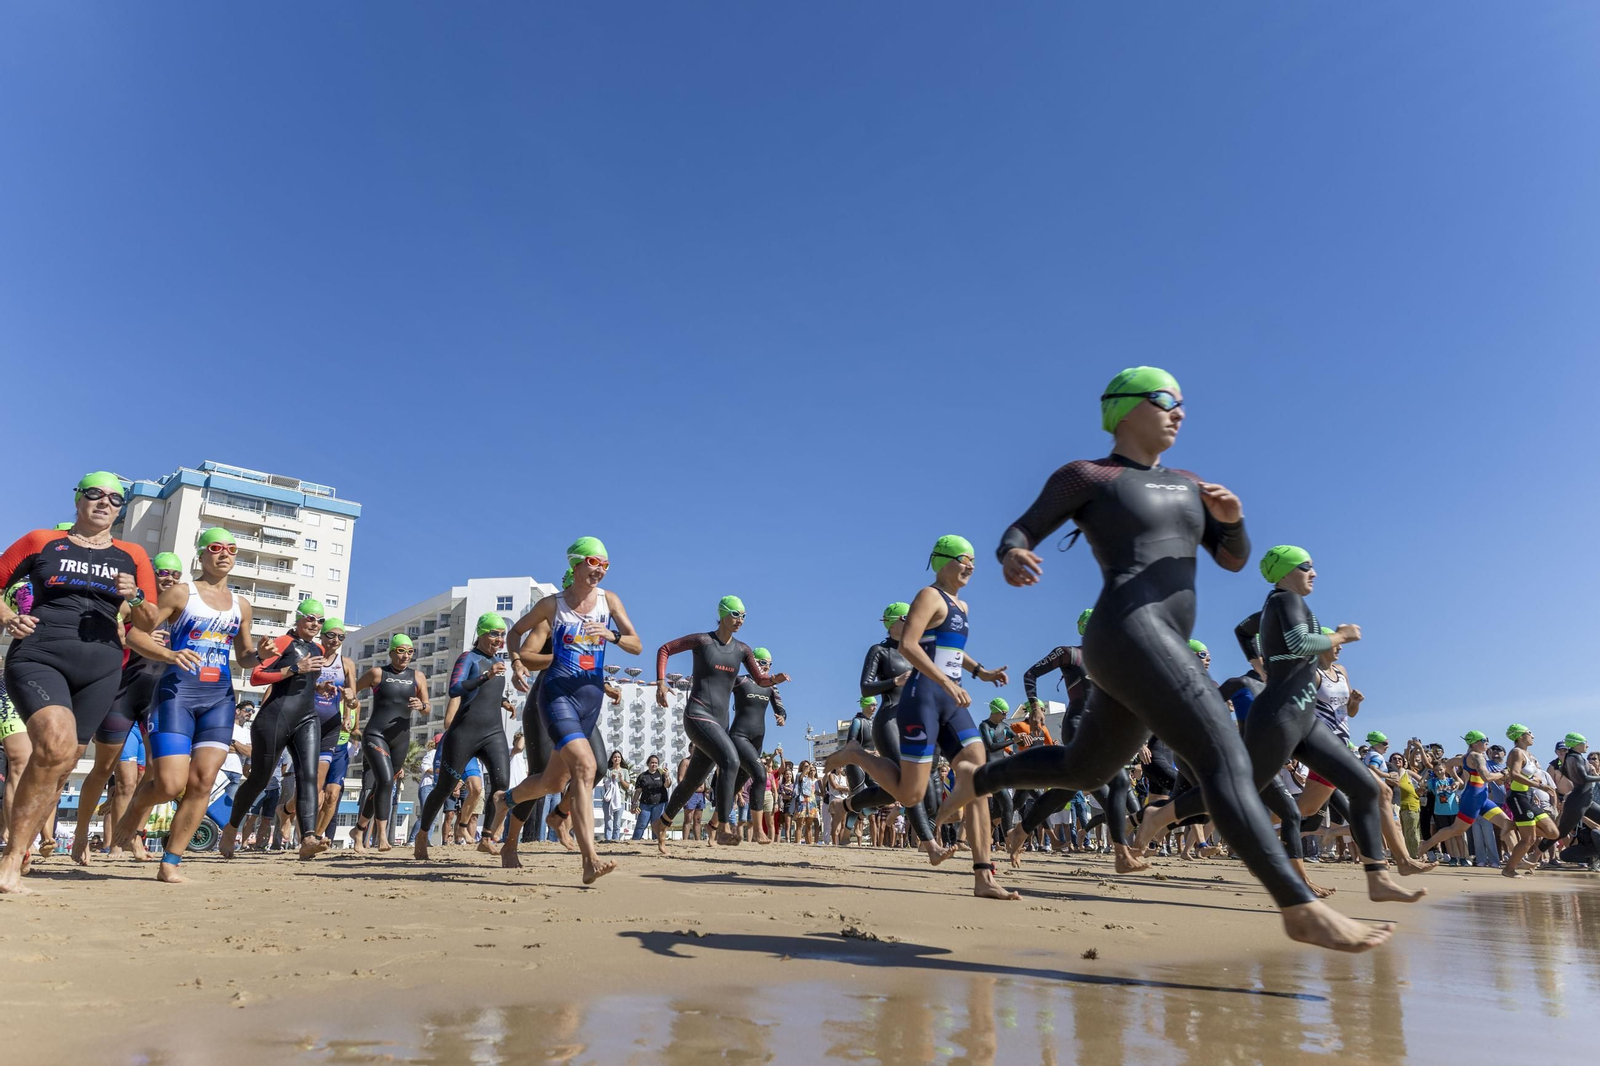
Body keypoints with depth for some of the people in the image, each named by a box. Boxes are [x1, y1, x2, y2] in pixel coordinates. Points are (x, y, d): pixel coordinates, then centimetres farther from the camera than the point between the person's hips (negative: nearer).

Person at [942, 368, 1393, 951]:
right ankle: (1302, 908, -20)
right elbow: (1017, 533, 3)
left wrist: (1232, 518, -1)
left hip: (1158, 653, 9)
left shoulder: (1185, 484, 24)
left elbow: (1234, 558, 22)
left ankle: (977, 779, 38)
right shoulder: (1084, 475, 4)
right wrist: (1012, 558, -22)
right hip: (1128, 638, -9)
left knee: (1083, 770, 20)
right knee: (1227, 760, -18)